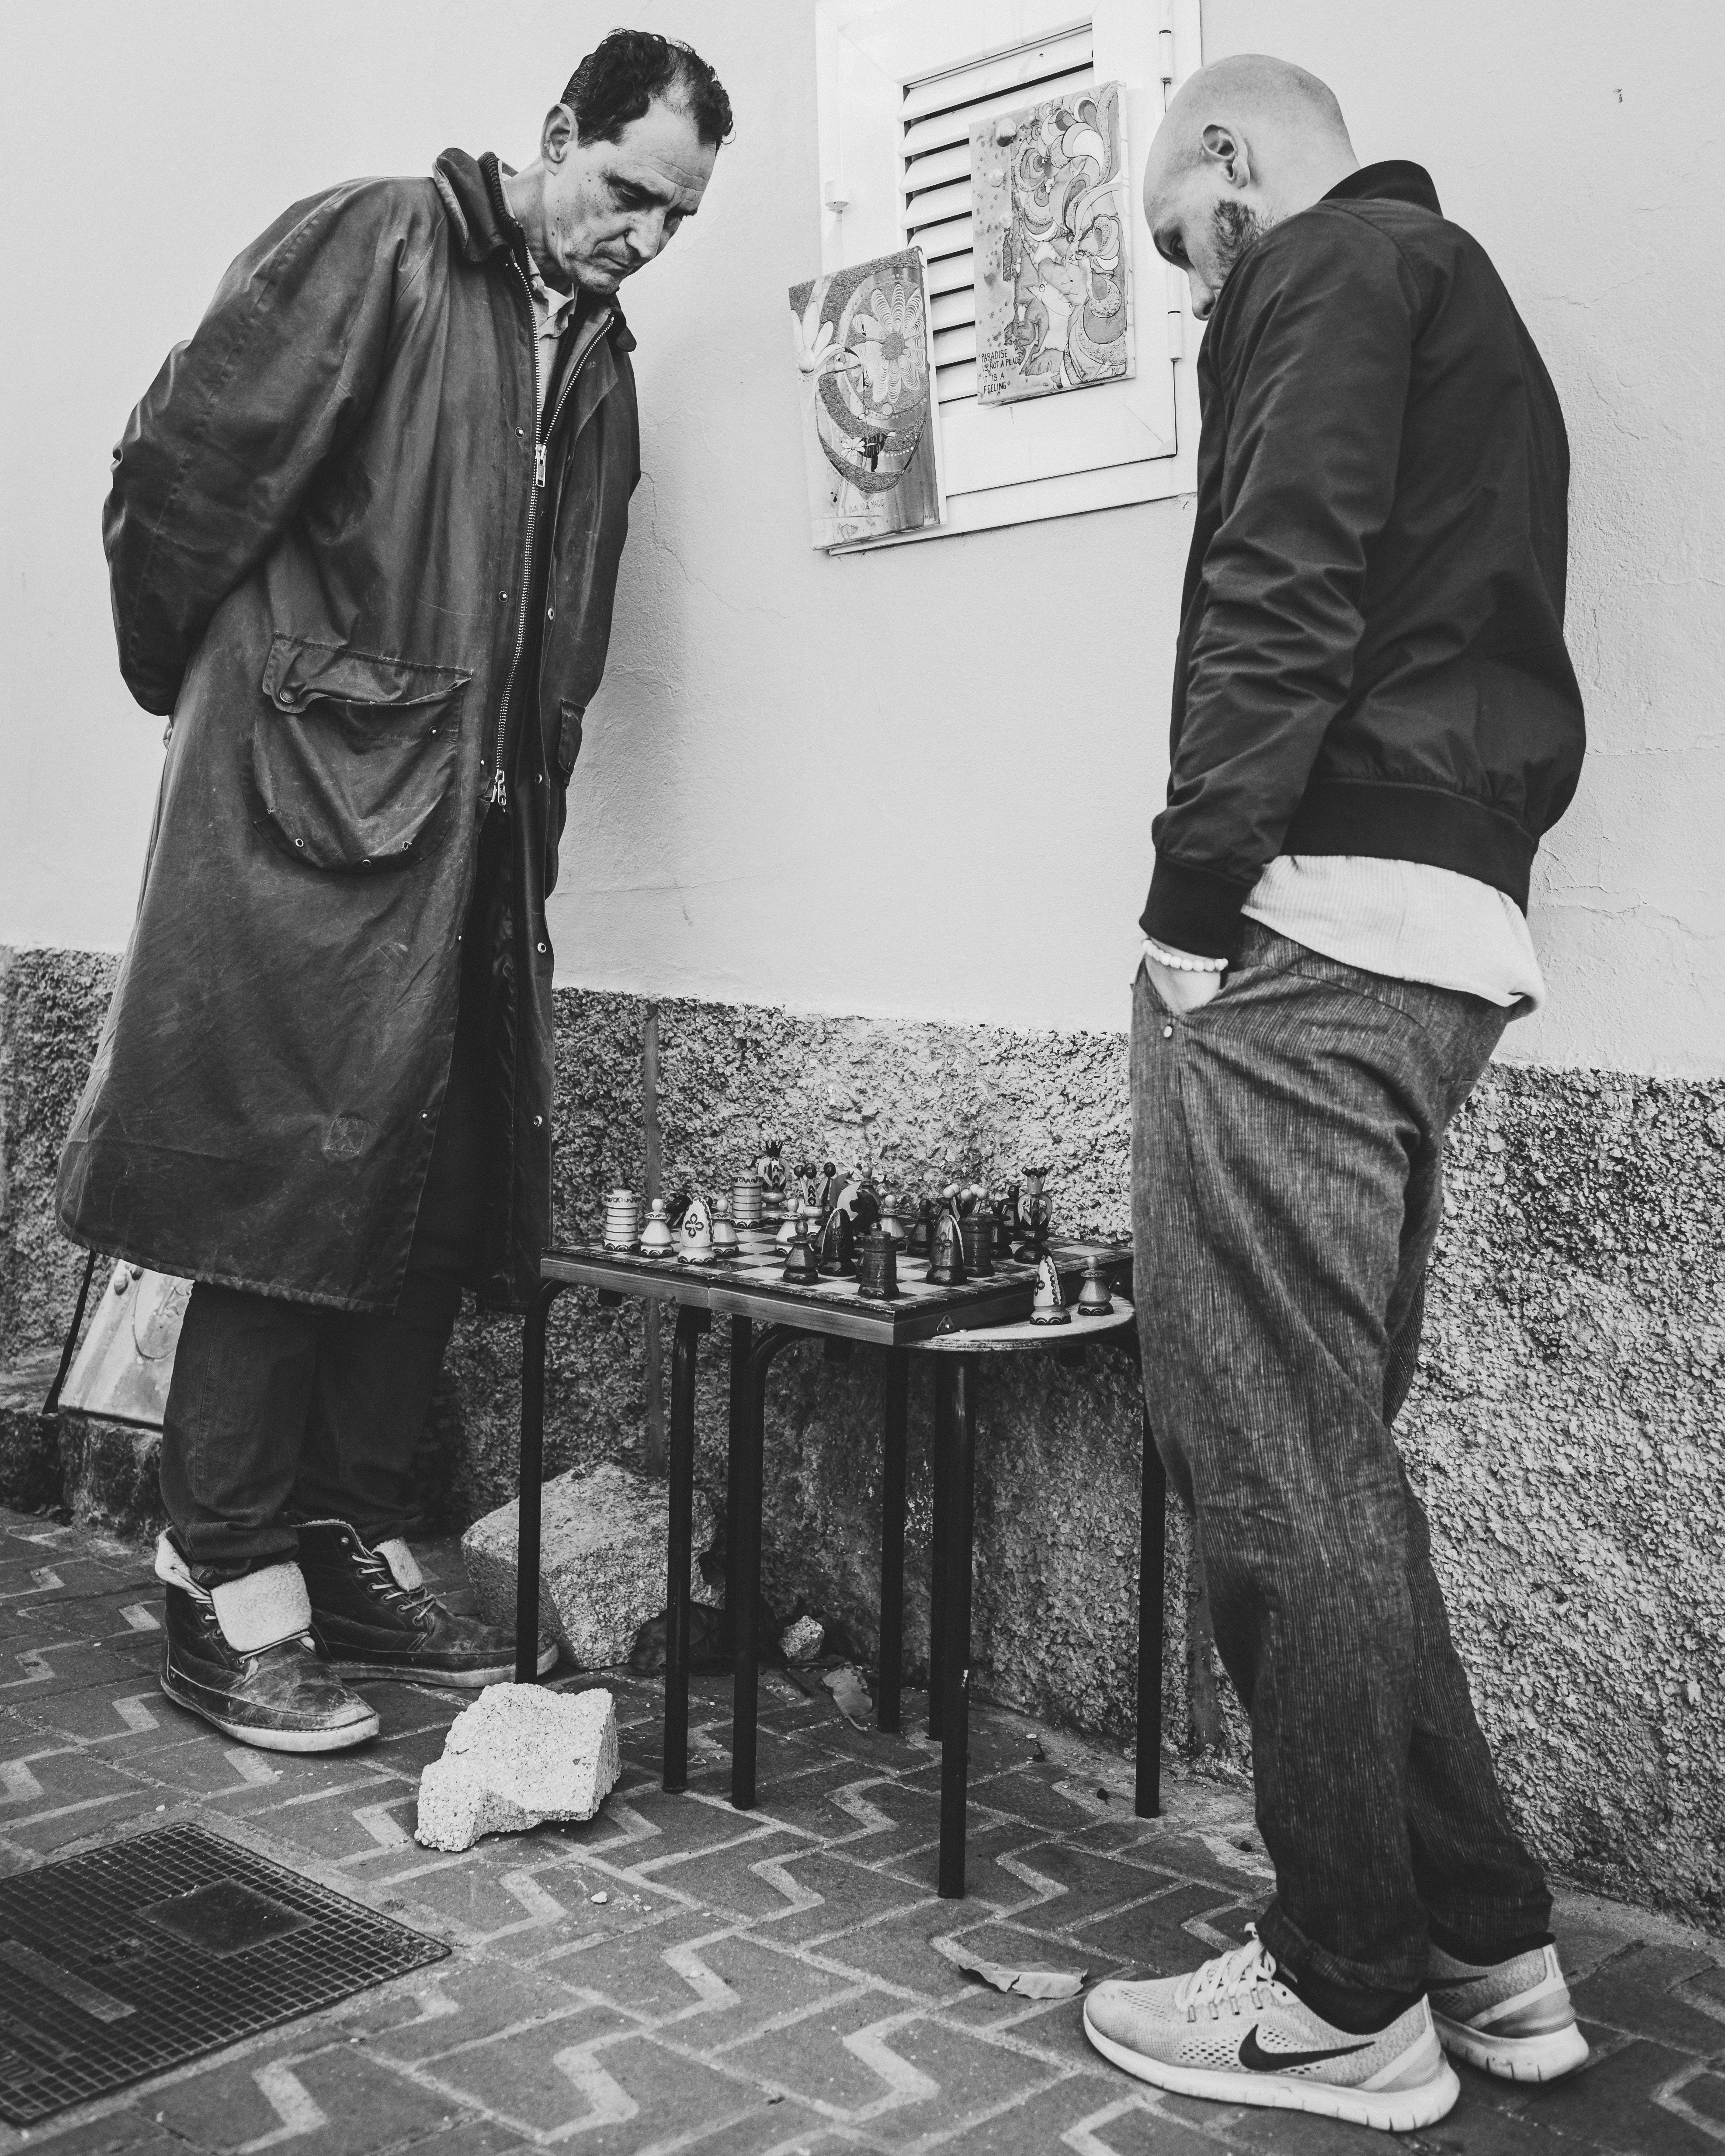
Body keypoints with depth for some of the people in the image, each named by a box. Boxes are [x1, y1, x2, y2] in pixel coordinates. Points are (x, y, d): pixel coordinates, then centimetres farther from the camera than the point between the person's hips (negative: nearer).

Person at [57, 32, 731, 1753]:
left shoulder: (597, 363, 18)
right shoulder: (374, 250, -4)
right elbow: (181, 464, -7)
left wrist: (524, 822, 13)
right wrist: (214, 681, 3)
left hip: (473, 830, 7)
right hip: (309, 797, -7)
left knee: (441, 1199, 7)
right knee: (288, 1179, -6)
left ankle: (352, 1549, 18)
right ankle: (228, 1596, 3)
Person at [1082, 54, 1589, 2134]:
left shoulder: (1327, 264, 1)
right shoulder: (1462, 295, 29)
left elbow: (1281, 596, -14)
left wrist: (1191, 895, -15)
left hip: (1316, 917, -10)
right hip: (1456, 924, 10)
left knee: (1267, 1460, -4)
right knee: (1333, 1454, 14)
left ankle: (1350, 1996, 7)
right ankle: (1482, 1942, 20)